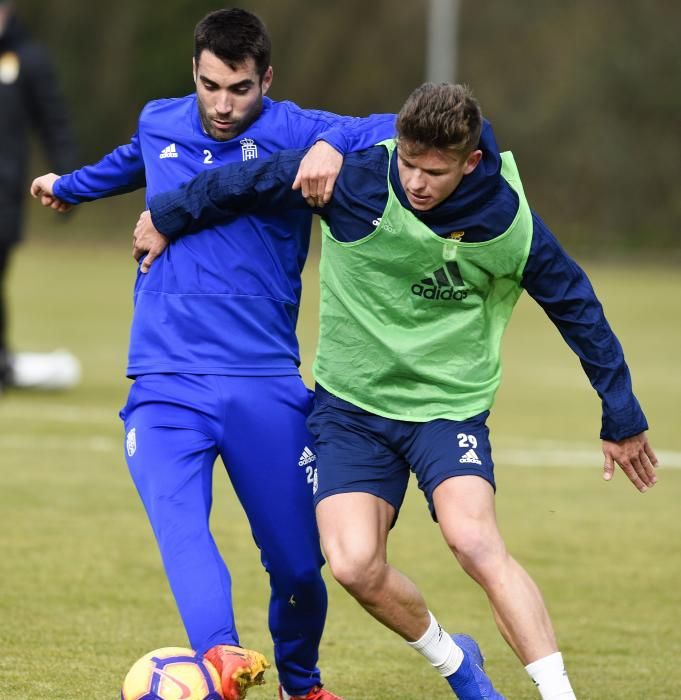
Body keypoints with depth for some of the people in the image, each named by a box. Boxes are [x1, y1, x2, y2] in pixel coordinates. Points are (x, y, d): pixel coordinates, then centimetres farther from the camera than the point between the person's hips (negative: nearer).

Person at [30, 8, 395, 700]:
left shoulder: (291, 131, 0)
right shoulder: (158, 124, 13)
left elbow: (395, 132, -13)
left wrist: (332, 146, -33)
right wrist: (69, 186, 58)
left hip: (266, 385, -1)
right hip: (165, 385, 2)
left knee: (297, 564, 3)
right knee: (179, 522, -27)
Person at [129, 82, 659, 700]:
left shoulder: (508, 221, -14)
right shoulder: (356, 177, -18)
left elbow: (577, 306, 1)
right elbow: (251, 181, -3)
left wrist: (622, 418, 8)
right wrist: (169, 217, 7)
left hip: (452, 405, -1)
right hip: (351, 403, 1)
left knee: (474, 540, -27)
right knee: (355, 563, -15)